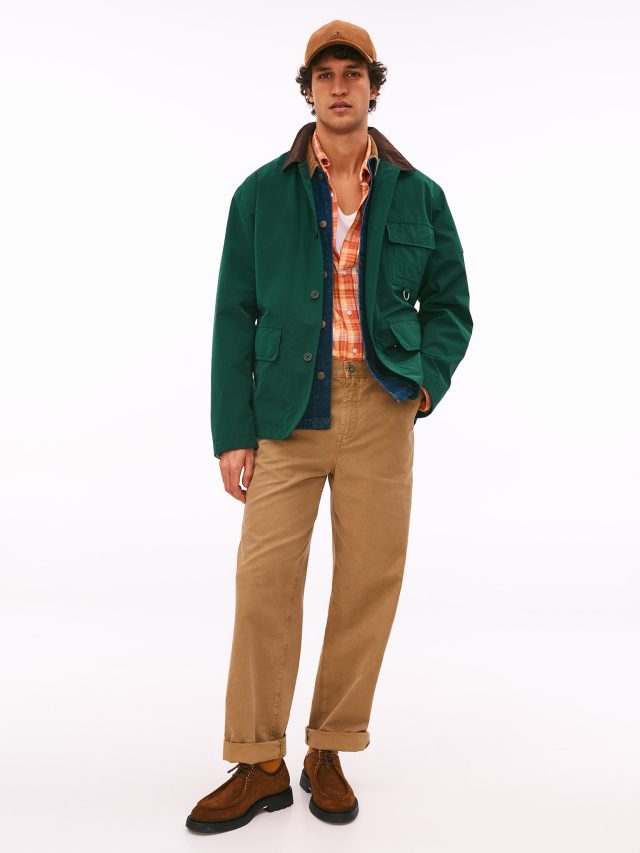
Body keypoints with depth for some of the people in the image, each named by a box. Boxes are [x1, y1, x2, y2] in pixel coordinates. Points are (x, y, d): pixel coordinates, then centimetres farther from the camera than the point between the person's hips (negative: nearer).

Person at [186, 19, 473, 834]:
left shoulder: (418, 196, 9)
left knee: (370, 581, 3)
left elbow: (448, 305, 15)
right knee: (265, 580, -5)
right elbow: (234, 316, 4)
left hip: (380, 409, 1)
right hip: (288, 410, -1)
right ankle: (259, 766, 12)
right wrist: (232, 432, -2)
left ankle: (329, 754, 21)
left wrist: (429, 377, -5)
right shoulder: (261, 194, 6)